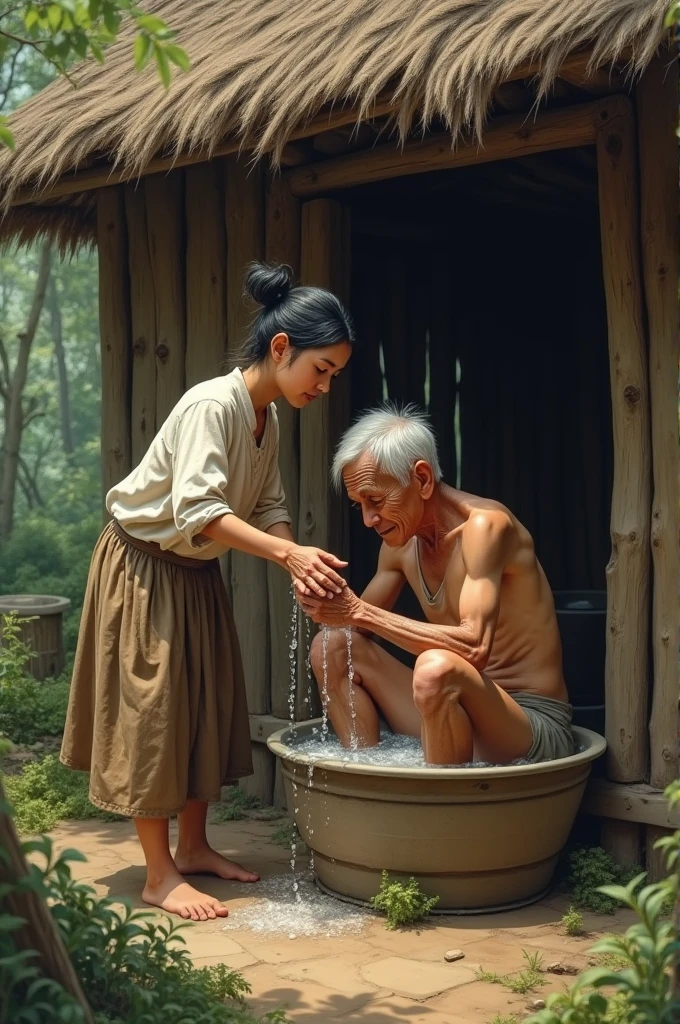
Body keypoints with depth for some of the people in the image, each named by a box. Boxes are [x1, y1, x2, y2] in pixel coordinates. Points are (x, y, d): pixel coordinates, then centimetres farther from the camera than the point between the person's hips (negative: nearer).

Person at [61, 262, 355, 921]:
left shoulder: (267, 420, 2)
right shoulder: (212, 404, -26)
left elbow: (269, 509, -1)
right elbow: (196, 507, -36)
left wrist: (301, 568, -20)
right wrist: (287, 552, -42)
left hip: (196, 572, 9)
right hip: (143, 566, -9)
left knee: (205, 708, 11)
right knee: (151, 712, -4)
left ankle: (193, 848, 24)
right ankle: (160, 875, 2)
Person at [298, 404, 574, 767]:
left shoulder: (485, 524, -17)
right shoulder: (400, 542, 6)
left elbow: (475, 647, -29)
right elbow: (361, 623, 16)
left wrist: (361, 612, -27)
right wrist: (332, 604, -8)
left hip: (536, 724, -8)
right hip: (458, 715, 8)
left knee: (436, 668, -36)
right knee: (334, 647, 3)